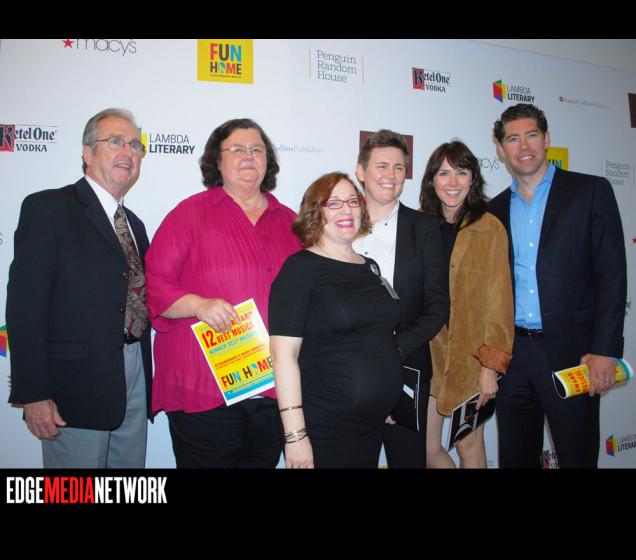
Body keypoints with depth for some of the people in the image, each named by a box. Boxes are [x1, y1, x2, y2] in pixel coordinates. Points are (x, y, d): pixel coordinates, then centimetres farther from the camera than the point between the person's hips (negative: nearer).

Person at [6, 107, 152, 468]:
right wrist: (33, 394, -16)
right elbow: (25, 304, -13)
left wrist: (147, 378, 10)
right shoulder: (48, 208, -6)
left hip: (135, 383, 7)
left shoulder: (134, 224, 15)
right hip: (78, 385, -6)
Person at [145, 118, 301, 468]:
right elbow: (152, 284, -4)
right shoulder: (191, 212, 1)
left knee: (263, 461, 17)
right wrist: (199, 305, -19)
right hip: (203, 390, -4)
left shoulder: (289, 221, 13)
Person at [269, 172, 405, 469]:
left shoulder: (371, 267, 10)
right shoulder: (302, 268, -10)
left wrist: (390, 403, 15)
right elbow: (283, 353, -16)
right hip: (322, 430, -6)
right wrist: (295, 435, -20)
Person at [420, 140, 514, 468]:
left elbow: (499, 301, -7)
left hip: (469, 355, -2)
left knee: (469, 446, 12)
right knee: (427, 448, 9)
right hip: (423, 353, 3)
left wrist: (490, 366, -11)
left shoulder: (490, 228, -7)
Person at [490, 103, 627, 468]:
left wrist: (604, 350, -13)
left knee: (578, 456, 8)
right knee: (515, 457, 13)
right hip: (512, 353, 4)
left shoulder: (591, 191, -1)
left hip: (570, 352, -3)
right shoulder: (496, 209, 11)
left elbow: (612, 275, -6)